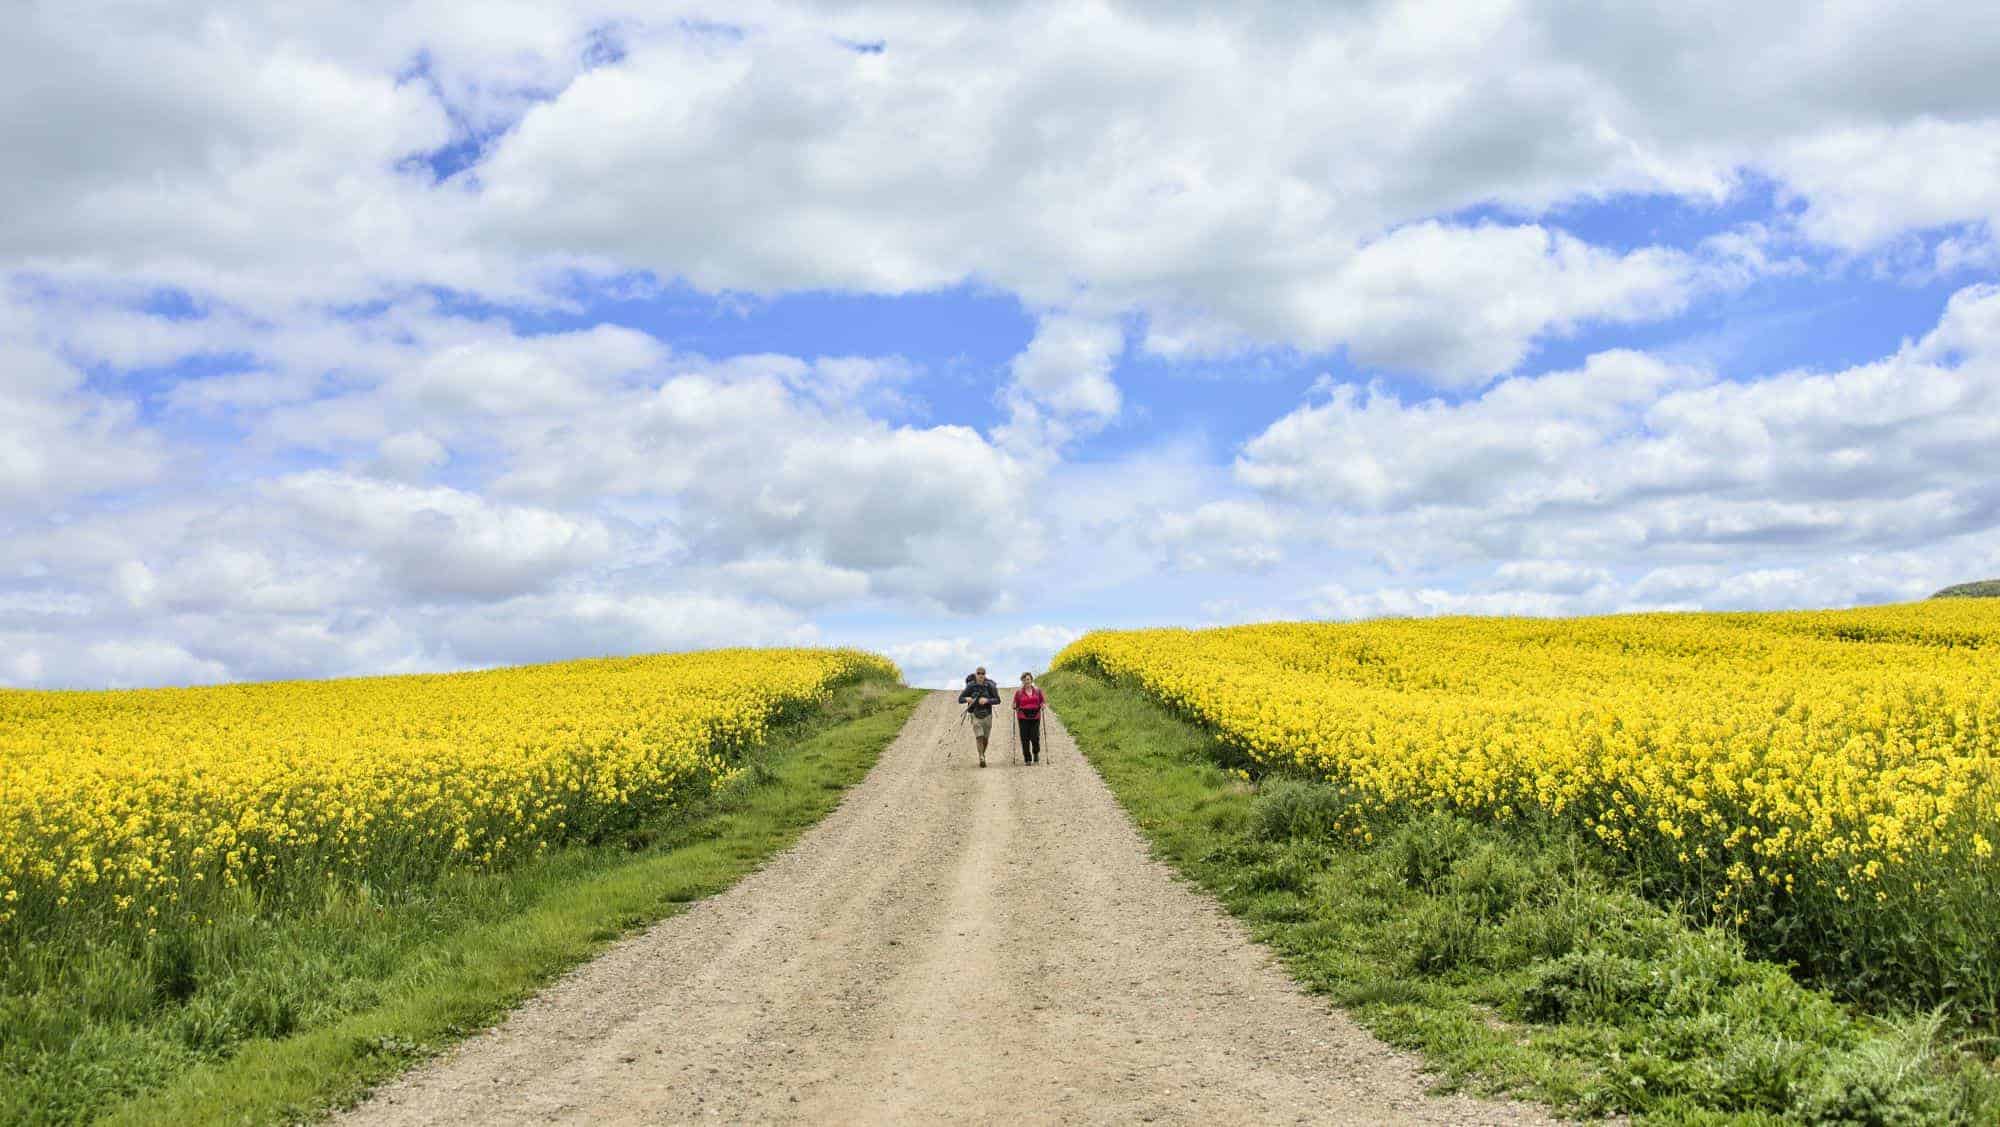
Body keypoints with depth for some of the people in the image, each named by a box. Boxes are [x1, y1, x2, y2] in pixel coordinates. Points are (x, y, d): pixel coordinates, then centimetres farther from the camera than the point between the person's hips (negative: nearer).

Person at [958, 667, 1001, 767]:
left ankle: (983, 755, 32)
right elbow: (960, 699, -2)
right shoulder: (971, 686, -7)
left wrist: (987, 700, -23)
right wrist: (967, 699, -25)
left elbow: (998, 700, -6)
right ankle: (981, 758, -15)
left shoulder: (989, 686, -7)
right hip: (975, 714, -1)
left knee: (985, 738, 9)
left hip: (987, 715, 1)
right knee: (979, 736, -16)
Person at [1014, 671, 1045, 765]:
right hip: (1023, 718, 0)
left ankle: (1036, 754, 23)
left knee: (1035, 737, -6)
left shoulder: (1038, 691, 9)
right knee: (1025, 738, -4)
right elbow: (1016, 705, 12)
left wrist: (1042, 706, -3)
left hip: (1035, 717, 0)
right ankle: (1027, 758, 7)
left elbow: (1042, 702, 17)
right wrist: (1014, 707, -9)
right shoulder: (1018, 692, 6)